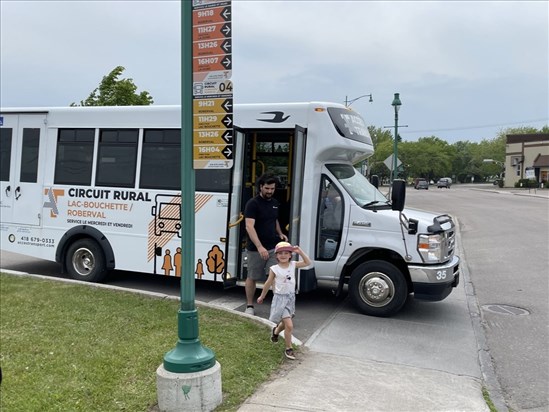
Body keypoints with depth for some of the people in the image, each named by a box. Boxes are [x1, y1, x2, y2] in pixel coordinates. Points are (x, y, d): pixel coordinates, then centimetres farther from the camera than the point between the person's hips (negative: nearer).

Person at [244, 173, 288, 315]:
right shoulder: (252, 204, -11)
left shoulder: (275, 203, 11)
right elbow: (249, 227, -20)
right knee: (252, 277, 10)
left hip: (274, 247, 5)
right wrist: (260, 247, -30)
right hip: (256, 249, -4)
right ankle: (250, 306, 25)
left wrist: (280, 233, 7)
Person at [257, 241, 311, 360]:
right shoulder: (274, 269, -10)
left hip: (291, 298, 5)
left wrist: (300, 251, -12)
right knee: (289, 325, -12)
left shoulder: (293, 265, -2)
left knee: (286, 322, 21)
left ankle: (276, 331, 54)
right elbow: (268, 284, 1)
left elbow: (308, 262, -4)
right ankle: (288, 349, 6)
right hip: (280, 298, -5)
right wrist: (262, 296, 11)